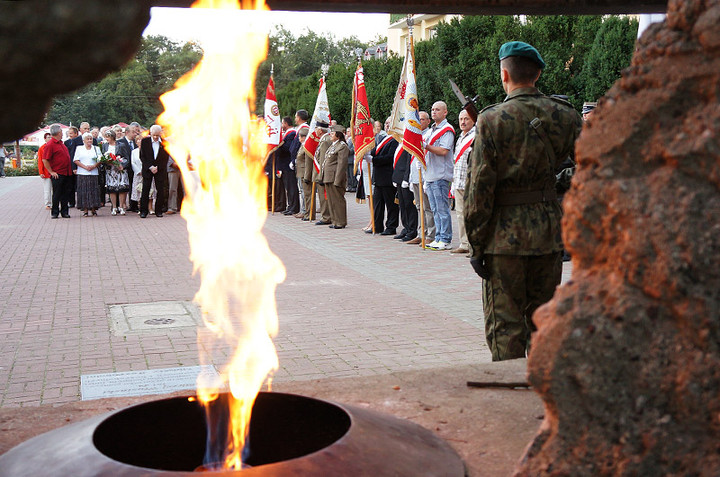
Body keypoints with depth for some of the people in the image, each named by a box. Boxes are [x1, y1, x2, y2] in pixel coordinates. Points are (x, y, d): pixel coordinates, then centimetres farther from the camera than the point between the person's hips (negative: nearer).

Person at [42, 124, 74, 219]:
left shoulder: (61, 143, 15)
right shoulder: (50, 144, -11)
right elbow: (45, 160, -14)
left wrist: (71, 169, 19)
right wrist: (51, 172, -14)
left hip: (66, 173, 8)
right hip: (57, 174, -8)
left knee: (66, 193, 9)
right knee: (57, 194, -1)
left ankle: (64, 212, 16)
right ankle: (54, 213, 7)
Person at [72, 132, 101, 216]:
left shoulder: (96, 148, 13)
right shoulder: (79, 149, 10)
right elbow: (76, 160, 1)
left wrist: (94, 166, -12)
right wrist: (85, 167, -11)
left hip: (93, 173, 1)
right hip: (82, 173, -1)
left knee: (93, 190, -3)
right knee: (83, 190, -3)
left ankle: (93, 209, 2)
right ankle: (85, 210, 0)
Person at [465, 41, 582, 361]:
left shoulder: (492, 119, -10)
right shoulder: (566, 116, 1)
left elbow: (480, 187, -11)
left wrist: (477, 244, -5)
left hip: (505, 235, -4)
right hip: (549, 233, 4)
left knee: (504, 324, 6)